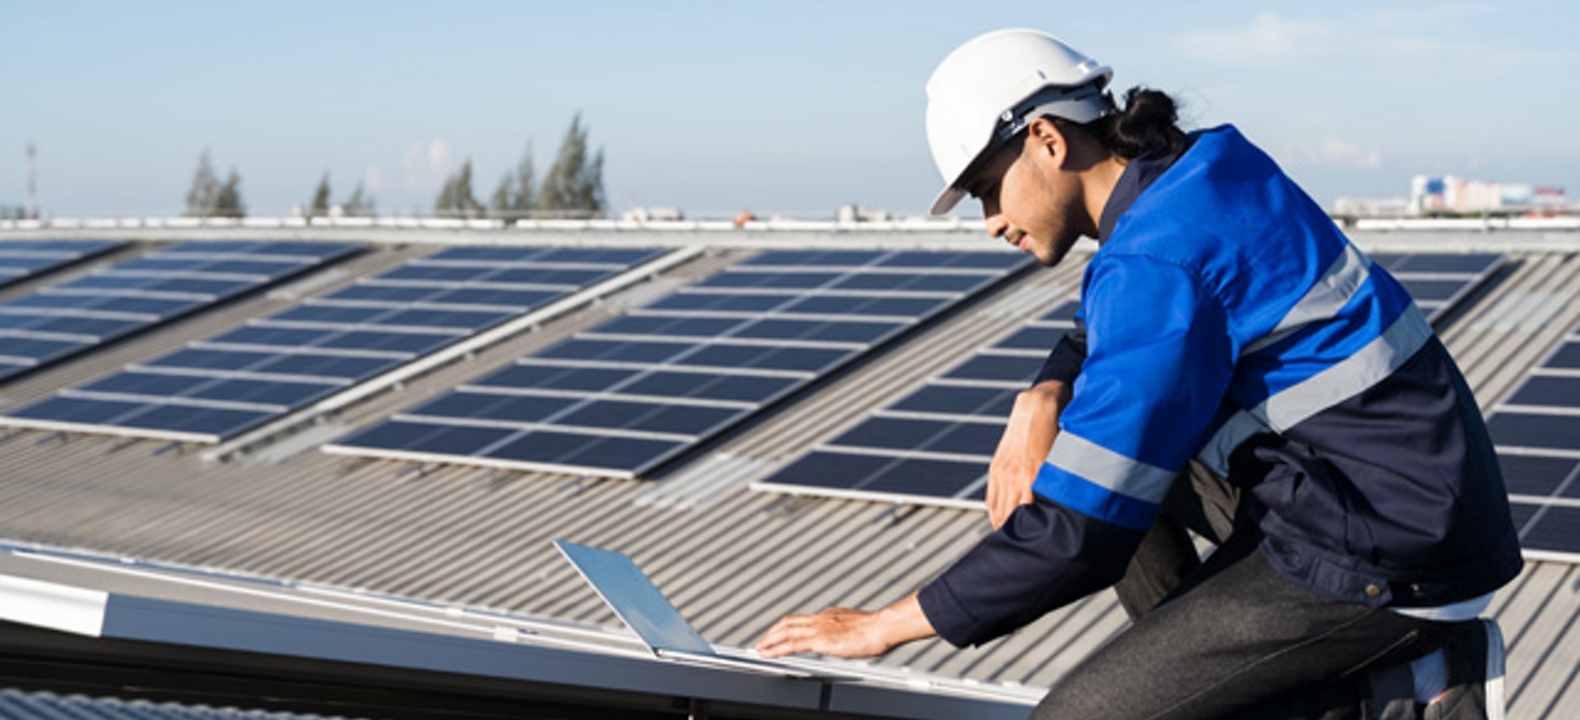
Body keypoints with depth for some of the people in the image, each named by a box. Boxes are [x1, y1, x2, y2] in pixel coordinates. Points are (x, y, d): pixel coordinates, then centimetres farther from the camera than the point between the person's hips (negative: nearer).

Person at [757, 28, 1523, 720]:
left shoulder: (1157, 261, -21)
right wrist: (1043, 399, 2)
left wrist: (888, 624, -12)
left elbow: (1081, 529, -22)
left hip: (1388, 558, -10)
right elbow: (1102, 339, 26)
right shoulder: (1204, 168, 7)